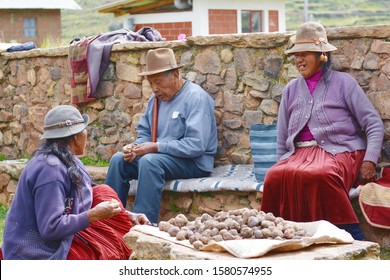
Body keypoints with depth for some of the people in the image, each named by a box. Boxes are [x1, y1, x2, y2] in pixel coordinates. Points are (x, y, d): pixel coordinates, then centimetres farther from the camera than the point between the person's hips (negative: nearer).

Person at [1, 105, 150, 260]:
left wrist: (126, 216, 4)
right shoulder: (50, 170, -23)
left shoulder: (67, 161, 6)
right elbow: (50, 228, -27)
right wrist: (94, 215, -23)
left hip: (62, 241, 10)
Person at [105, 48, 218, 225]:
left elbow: (196, 145, -23)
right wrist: (134, 147, -8)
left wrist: (156, 147, -23)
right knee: (119, 159, -6)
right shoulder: (156, 98, 11)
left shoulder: (196, 97, -14)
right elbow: (144, 134, 17)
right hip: (160, 157, 8)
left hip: (194, 162, -8)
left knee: (150, 161, -32)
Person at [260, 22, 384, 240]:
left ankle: (353, 238, -31)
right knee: (276, 176, -31)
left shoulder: (343, 83, 7)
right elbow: (282, 139, 23)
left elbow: (374, 124, 2)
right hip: (300, 153, 4)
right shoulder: (291, 90, 19)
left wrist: (370, 161, -10)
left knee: (318, 175, -39)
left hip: (340, 152, -4)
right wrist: (283, 165, 10)